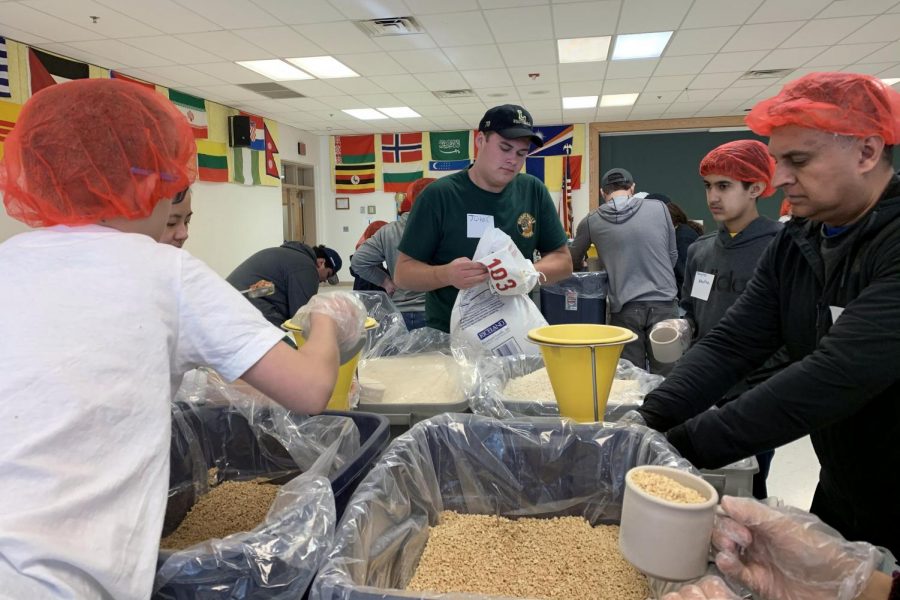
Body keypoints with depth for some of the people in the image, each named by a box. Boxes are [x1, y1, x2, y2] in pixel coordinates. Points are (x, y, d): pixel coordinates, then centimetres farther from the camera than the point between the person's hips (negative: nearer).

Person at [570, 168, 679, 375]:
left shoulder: (591, 221, 3)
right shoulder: (659, 207, 5)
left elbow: (573, 262, 18)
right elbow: (673, 256, 14)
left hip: (624, 308, 0)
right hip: (663, 303, 1)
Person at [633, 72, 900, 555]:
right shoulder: (795, 243, -3)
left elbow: (837, 375, -35)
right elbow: (731, 345, -9)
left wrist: (680, 446, -33)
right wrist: (647, 422, -23)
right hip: (841, 494, 6)